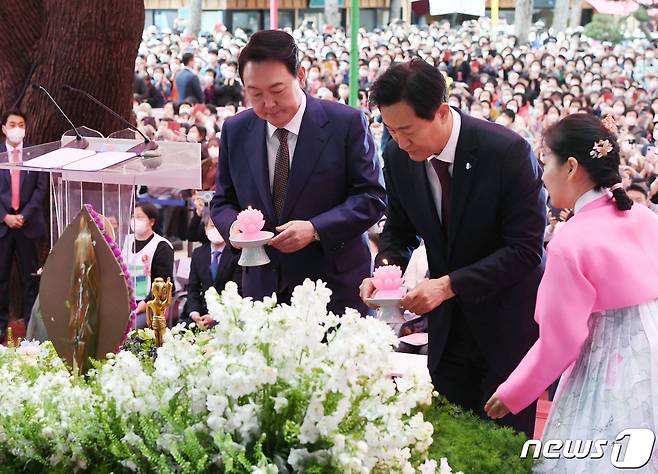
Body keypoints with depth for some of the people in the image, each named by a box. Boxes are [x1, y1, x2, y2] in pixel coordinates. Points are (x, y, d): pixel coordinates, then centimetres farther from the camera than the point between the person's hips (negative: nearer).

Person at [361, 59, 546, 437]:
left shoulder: (508, 151, -21)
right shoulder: (398, 157, -5)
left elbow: (526, 249, -21)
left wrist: (449, 285, -27)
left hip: (508, 323, -4)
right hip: (448, 325, 4)